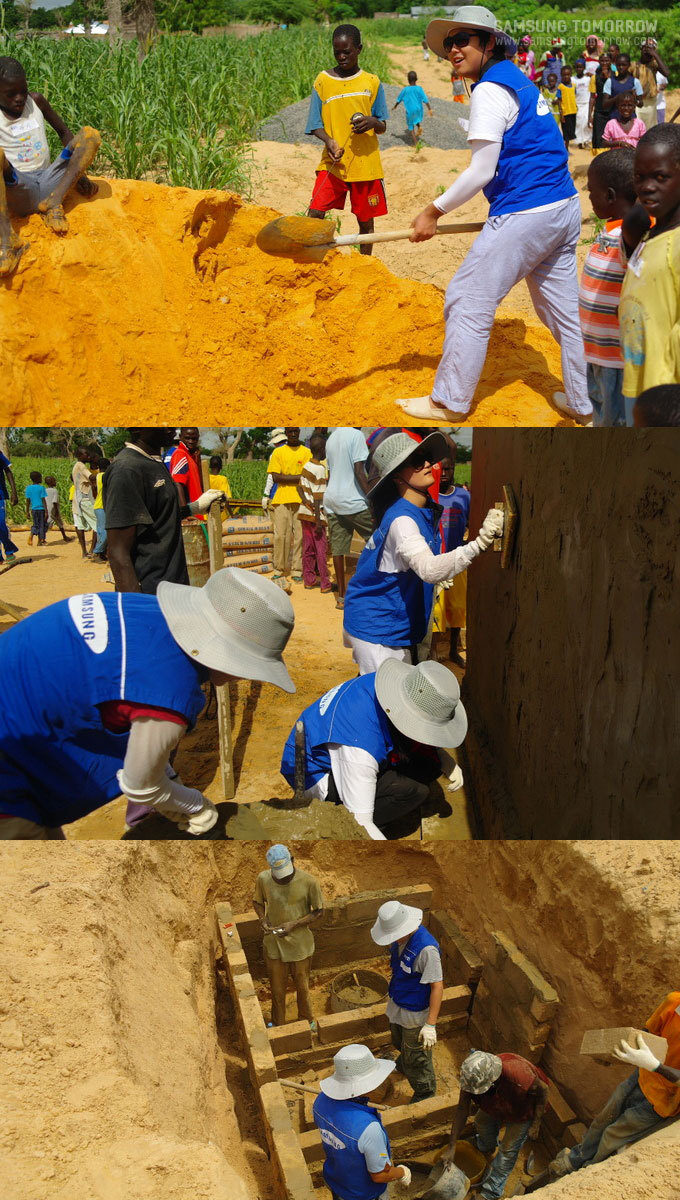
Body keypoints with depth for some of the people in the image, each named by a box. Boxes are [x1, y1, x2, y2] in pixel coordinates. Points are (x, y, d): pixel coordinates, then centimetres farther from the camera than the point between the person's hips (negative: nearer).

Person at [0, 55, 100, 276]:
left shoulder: (35, 101, 10)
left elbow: (63, 132, 19)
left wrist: (78, 173, 8)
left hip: (48, 185, 4)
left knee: (90, 134, -8)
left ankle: (53, 203, -22)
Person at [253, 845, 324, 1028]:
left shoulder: (308, 881, -20)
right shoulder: (263, 879, -13)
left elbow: (319, 911, -9)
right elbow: (257, 902, 5)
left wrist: (294, 924, -21)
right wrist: (263, 920, -15)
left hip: (300, 944, -1)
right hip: (273, 944, 1)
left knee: (302, 987, 18)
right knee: (277, 989, 18)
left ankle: (307, 1022, 44)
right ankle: (278, 1025, 41)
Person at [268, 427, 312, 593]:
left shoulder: (306, 452, 10)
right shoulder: (278, 452, 9)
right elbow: (275, 477, -1)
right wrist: (298, 477, -8)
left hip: (301, 499, 0)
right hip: (282, 499, 0)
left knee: (300, 535, -1)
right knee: (280, 535, -2)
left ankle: (297, 570, 5)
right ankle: (279, 570, 7)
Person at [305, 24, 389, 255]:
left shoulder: (372, 82, 4)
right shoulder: (323, 81, 4)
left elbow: (383, 127, 7)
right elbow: (316, 124, 5)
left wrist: (372, 122, -18)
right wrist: (328, 140, -17)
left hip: (366, 164, 0)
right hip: (333, 162, 0)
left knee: (366, 221, 6)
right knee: (315, 214, -15)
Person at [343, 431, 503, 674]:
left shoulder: (427, 510, 4)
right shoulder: (401, 519, -26)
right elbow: (430, 569, -44)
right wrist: (481, 541, -53)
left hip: (399, 626, 10)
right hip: (376, 629, -10)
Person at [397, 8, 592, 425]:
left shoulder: (490, 90, -10)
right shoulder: (520, 81, 19)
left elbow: (481, 172, -15)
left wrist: (434, 211, -8)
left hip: (524, 214, -10)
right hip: (566, 207, 10)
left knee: (468, 301, -1)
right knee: (564, 308, 14)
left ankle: (450, 401, 7)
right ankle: (583, 403, 22)